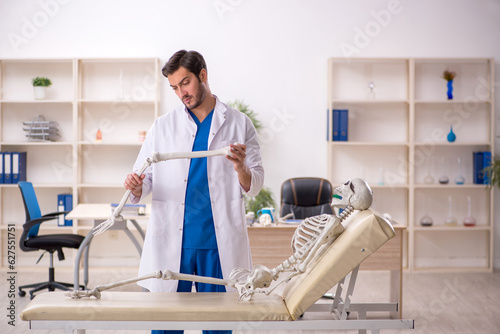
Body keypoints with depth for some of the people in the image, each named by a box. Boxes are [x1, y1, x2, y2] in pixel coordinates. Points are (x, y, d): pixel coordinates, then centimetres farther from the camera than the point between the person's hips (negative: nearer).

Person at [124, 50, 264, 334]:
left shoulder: (239, 124, 6)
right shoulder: (163, 127, 9)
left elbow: (254, 186, 4)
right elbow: (145, 178, 8)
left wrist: (241, 168, -17)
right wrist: (136, 188, -16)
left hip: (219, 243, -1)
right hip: (171, 243, 1)